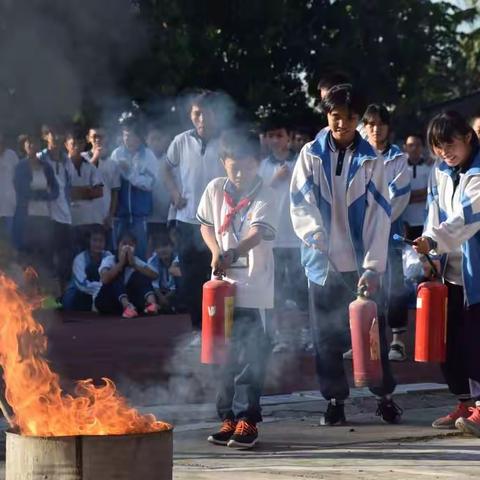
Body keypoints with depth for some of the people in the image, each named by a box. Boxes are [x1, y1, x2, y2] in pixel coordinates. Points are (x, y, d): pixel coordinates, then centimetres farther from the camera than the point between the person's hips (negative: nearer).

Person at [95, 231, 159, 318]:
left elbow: (154, 275, -17)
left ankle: (152, 303, -44)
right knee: (117, 274, -27)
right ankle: (127, 306, -53)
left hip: (129, 300, 3)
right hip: (107, 302, -3)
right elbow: (105, 279, -31)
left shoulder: (136, 261, 1)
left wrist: (134, 265, -23)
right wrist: (120, 263, -28)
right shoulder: (109, 260, -9)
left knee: (140, 275, -17)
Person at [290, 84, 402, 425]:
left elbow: (379, 215, -6)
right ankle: (335, 398, 16)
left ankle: (385, 395, 16)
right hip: (323, 260, 1)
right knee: (327, 335, 6)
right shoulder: (311, 154, 1)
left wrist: (372, 267, -16)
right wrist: (313, 233, -25)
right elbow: (301, 203, -3)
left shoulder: (370, 161, -2)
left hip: (360, 262, -1)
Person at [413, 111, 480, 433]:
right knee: (449, 339, 7)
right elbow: (436, 214, 10)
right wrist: (428, 255, -1)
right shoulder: (440, 173, 10)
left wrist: (433, 240, -32)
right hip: (450, 269, 7)